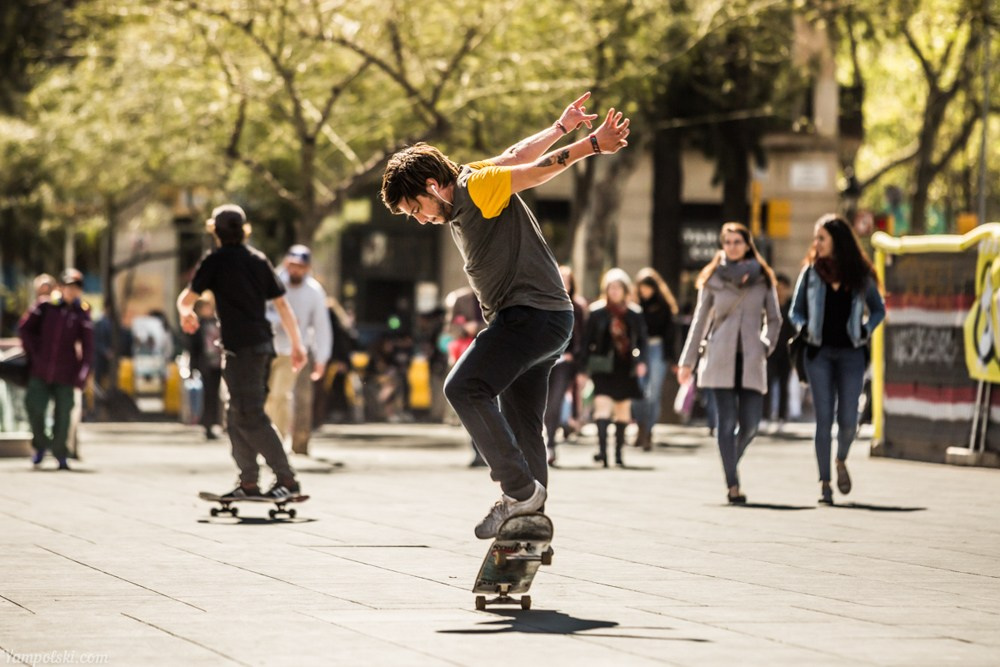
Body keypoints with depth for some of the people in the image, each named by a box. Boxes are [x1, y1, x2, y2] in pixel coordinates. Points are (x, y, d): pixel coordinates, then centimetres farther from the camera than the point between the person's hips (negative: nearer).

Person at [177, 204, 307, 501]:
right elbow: (281, 303, 11)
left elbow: (188, 297, -4)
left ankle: (287, 479, -13)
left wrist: (185, 312, 20)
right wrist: (297, 343, 14)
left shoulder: (216, 260, -5)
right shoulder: (258, 259, 13)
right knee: (238, 416, 15)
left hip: (241, 348, -8)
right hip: (263, 343, 8)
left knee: (251, 418, -8)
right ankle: (248, 482, 13)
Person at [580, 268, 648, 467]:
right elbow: (587, 341, 2)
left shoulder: (634, 314, 7)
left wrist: (640, 361, -1)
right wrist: (584, 367, -3)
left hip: (625, 368, 3)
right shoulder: (597, 312, 1)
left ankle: (618, 452, 15)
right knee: (602, 405, -17)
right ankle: (602, 449, -25)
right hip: (604, 368, -3)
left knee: (623, 409, 7)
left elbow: (642, 339, 13)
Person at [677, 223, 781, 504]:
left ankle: (730, 460, 25)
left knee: (750, 424, -5)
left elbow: (774, 319, 17)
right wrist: (687, 361, 10)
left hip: (751, 359, 1)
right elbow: (700, 320, 11)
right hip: (720, 358, -1)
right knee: (727, 422, -7)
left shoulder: (763, 278, 9)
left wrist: (767, 346, 0)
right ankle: (733, 485, -7)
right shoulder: (713, 278, 6)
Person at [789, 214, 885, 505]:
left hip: (850, 353, 0)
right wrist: (805, 329, -8)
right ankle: (824, 482, 2)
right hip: (819, 352, 0)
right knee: (824, 419, -4)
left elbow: (878, 310, 13)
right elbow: (796, 311, 12)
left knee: (848, 421, -3)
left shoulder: (860, 275, 3)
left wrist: (865, 331, -4)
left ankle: (841, 461, 29)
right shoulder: (811, 272, 5)